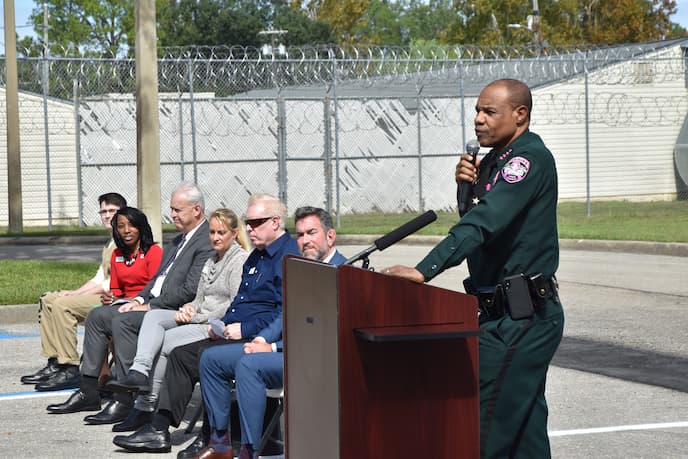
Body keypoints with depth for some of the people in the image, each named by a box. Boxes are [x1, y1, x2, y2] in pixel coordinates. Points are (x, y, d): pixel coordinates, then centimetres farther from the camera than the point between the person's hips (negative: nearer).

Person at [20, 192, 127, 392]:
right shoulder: (110, 243, 23)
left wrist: (77, 294, -14)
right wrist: (75, 292, 6)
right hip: (102, 294, 11)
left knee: (62, 305, -25)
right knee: (47, 300, 6)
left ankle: (71, 369, -24)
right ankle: (55, 363, 0)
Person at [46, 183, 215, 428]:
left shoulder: (207, 242, -14)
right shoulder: (179, 240, 20)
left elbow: (190, 290, -21)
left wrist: (150, 306, -17)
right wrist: (139, 300, 4)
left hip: (174, 310, -11)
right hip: (153, 302, 11)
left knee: (122, 321, -29)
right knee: (97, 316, 5)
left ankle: (125, 400, -28)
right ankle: (88, 392, 5)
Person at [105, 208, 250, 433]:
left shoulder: (240, 260, -5)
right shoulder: (212, 261, 24)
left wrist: (198, 317, -13)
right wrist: (188, 309, 1)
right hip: (200, 320, 9)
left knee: (164, 343, -24)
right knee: (153, 316, -16)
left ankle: (145, 405, -17)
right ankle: (139, 372, -36)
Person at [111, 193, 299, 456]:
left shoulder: (289, 255, -11)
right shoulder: (256, 256, 21)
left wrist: (244, 329, -19)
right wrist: (224, 324, 10)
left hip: (258, 337, -10)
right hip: (235, 333, 10)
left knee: (206, 355, -25)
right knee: (180, 354, 0)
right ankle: (159, 429, -5)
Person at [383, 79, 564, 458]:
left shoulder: (530, 158, -16)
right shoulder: (496, 160, 16)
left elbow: (484, 225, -27)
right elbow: (475, 219, 20)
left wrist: (424, 271, -35)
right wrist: (468, 187, -1)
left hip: (519, 319, -10)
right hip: (519, 315, 10)